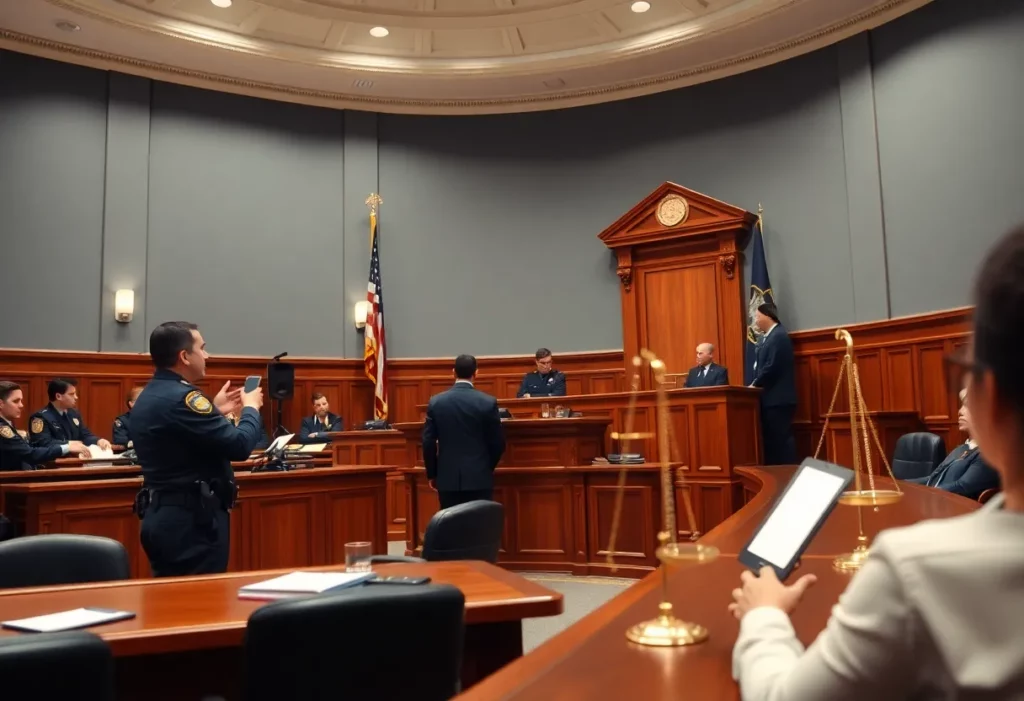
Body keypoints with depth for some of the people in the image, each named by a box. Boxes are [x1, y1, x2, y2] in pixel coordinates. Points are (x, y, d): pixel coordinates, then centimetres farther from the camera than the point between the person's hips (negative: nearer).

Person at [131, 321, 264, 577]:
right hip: (192, 519, -10)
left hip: (163, 515, 10)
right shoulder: (181, 397, -20)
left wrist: (215, 411, 19)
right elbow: (240, 445, -22)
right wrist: (251, 408, -4)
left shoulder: (148, 396, 12)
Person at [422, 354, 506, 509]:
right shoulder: (488, 402, -6)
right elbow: (498, 443, -1)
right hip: (479, 478, -1)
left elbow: (428, 442, 1)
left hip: (447, 477, 2)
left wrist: (432, 474, 13)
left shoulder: (436, 402, -1)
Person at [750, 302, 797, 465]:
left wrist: (755, 385, -12)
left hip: (778, 399, -10)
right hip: (769, 398, 10)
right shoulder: (766, 337, 18)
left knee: (782, 438, -7)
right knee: (770, 439, 10)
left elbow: (772, 367, -21)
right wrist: (755, 384, 5)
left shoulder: (779, 335, -13)